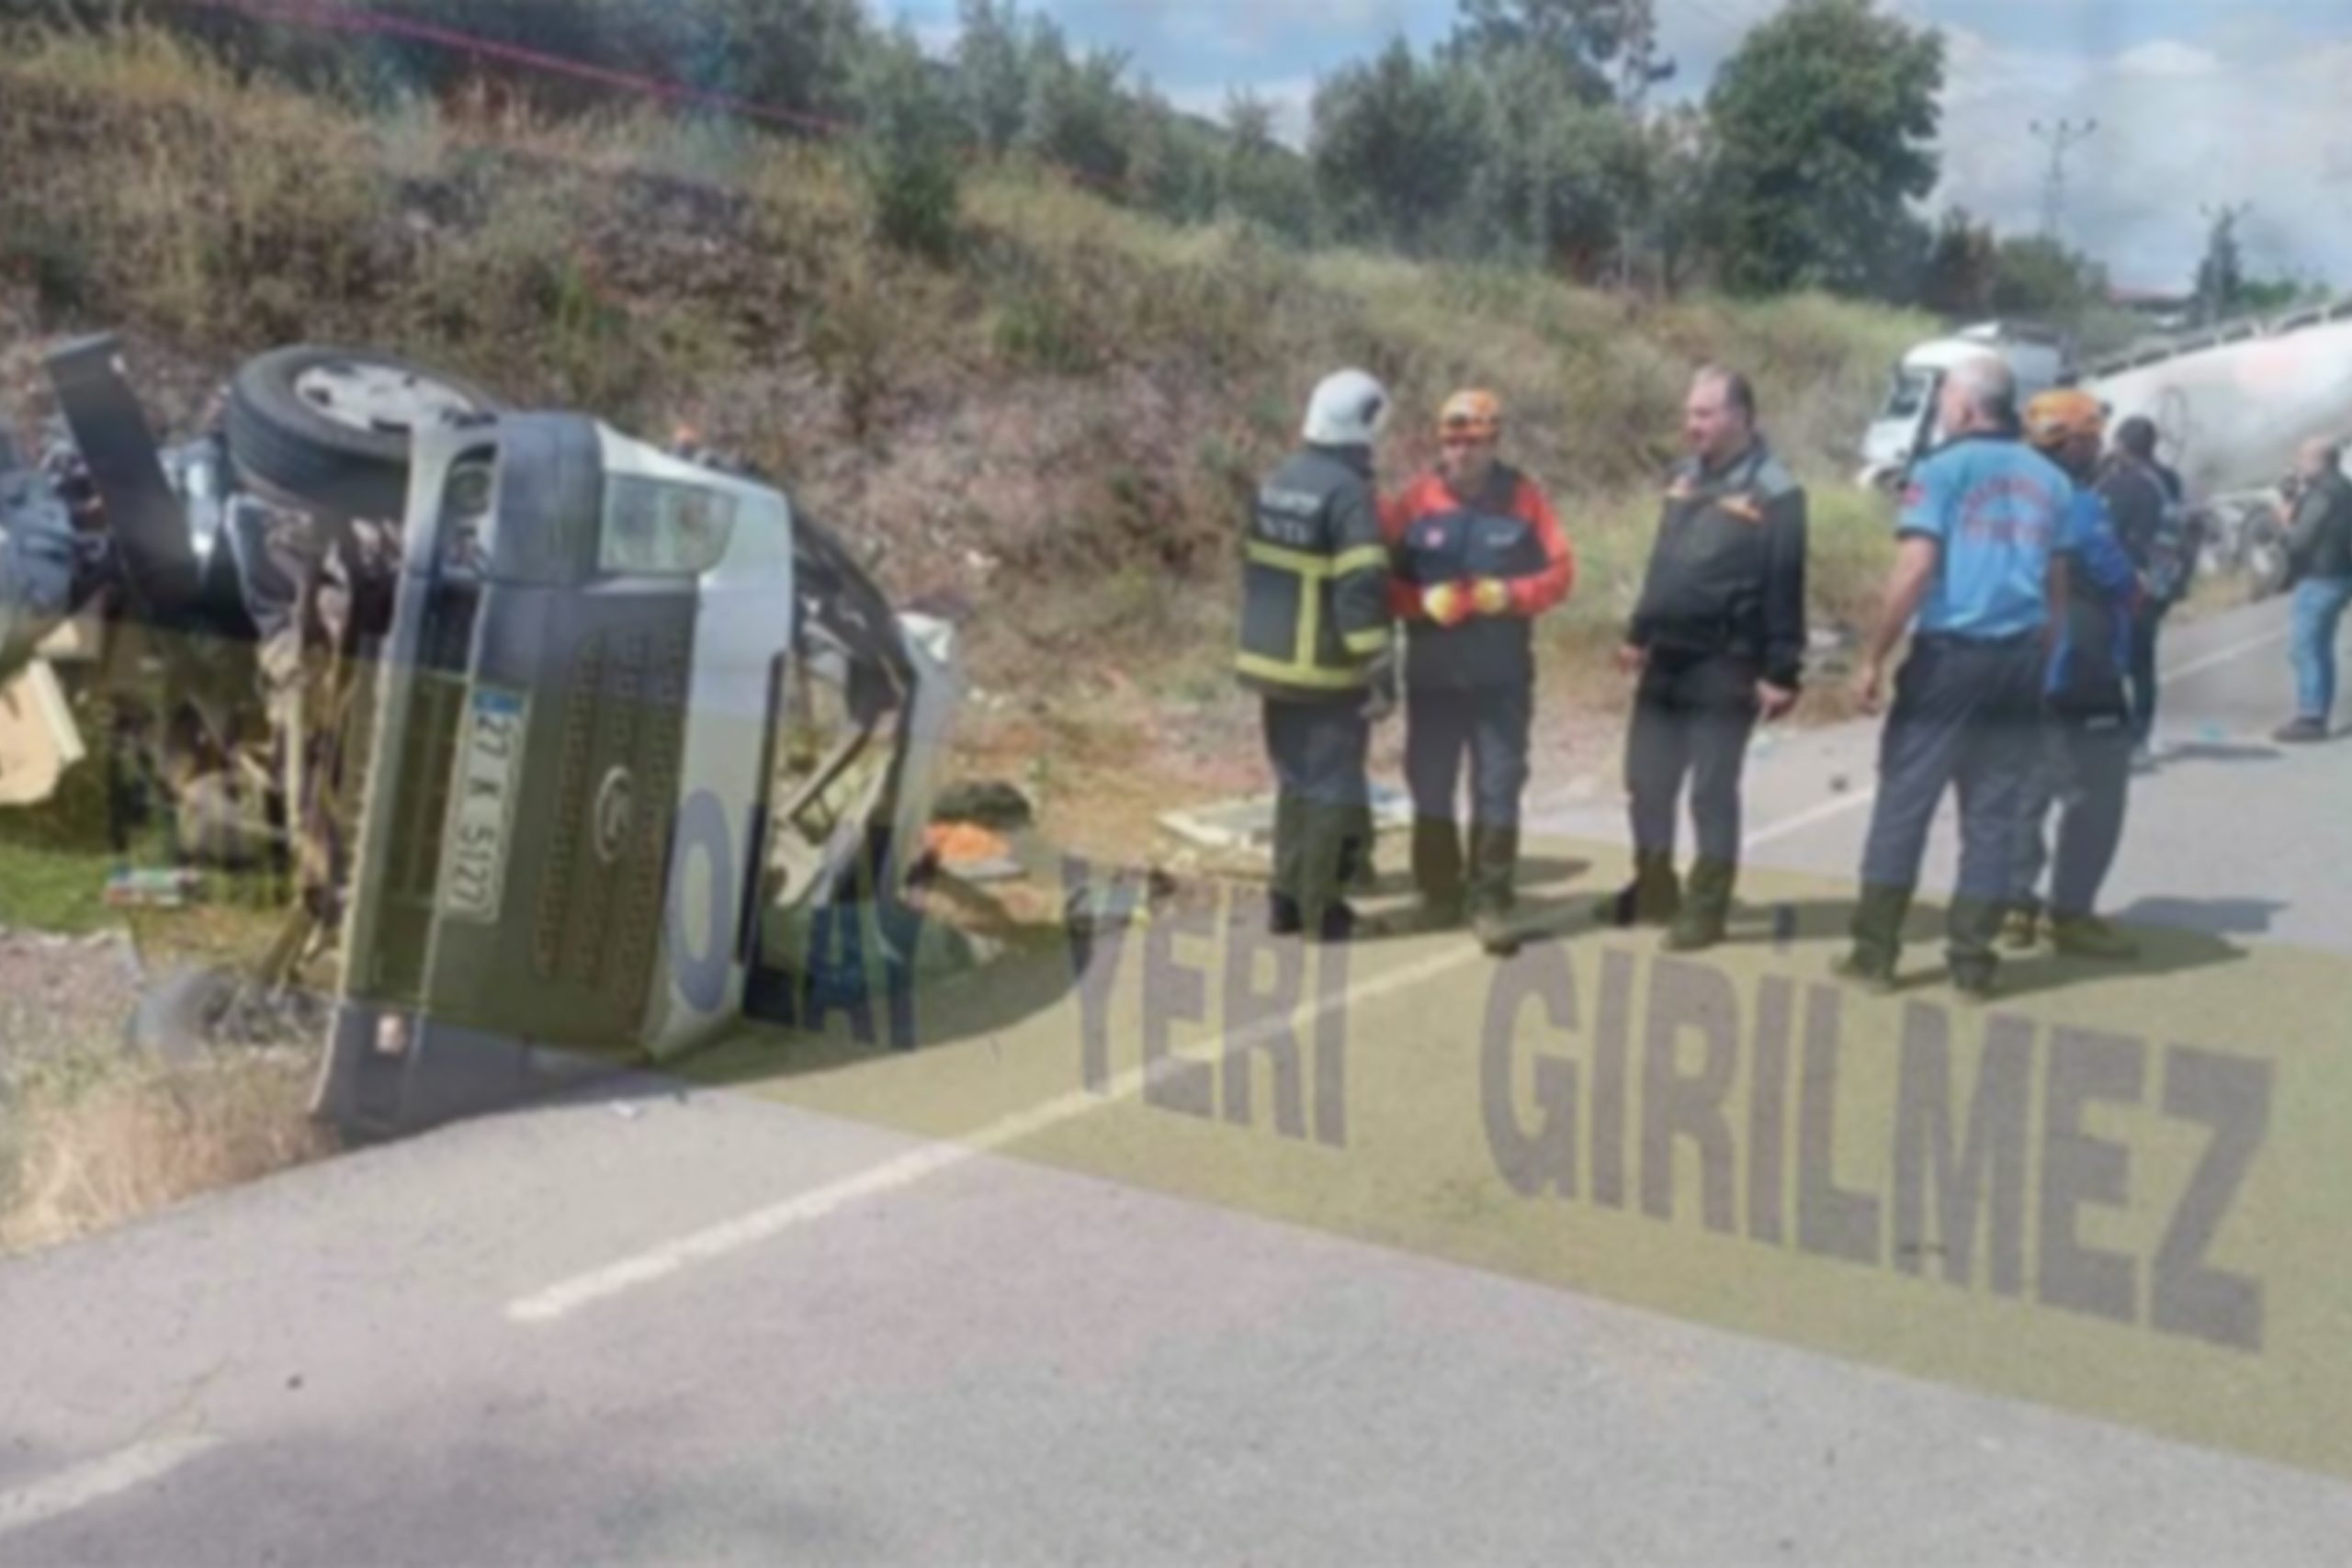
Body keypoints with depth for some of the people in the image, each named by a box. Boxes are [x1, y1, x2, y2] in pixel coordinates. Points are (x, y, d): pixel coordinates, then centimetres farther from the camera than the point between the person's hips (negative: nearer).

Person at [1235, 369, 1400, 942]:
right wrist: (1381, 668, -21)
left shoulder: (1278, 480, 7)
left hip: (1270, 659, 8)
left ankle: (1286, 899, 23)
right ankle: (1320, 913, 8)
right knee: (1331, 786, 3)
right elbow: (1362, 590, -23)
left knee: (1295, 780, 19)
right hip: (1326, 669, -7)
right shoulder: (1350, 492, -18)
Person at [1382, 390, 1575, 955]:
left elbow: (1560, 570, -2)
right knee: (1431, 787, 9)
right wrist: (1424, 601, -18)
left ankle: (1490, 903, 8)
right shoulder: (1415, 501, -2)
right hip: (1431, 674, 1)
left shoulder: (1523, 498, -1)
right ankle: (1440, 896, 24)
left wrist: (1510, 596, -18)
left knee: (1498, 788, 1)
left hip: (1503, 676, -1)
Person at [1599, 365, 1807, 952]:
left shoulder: (1773, 494, -12)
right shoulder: (1684, 477, 12)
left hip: (1723, 669, -7)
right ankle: (1653, 889, 28)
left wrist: (1780, 672, -17)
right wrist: (1638, 635, 19)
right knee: (1647, 782, 12)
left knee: (1711, 793, 1)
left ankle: (1706, 908, 12)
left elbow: (1785, 591, -15)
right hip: (1664, 663, 7)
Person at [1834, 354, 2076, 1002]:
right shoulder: (2052, 481, 11)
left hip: (1950, 653, -4)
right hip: (2020, 659, 5)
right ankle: (1972, 961, 10)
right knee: (1993, 814, 8)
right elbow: (2059, 584, 12)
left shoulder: (1943, 469, -5)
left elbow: (1915, 569, -13)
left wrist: (1874, 655, -10)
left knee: (1904, 802, 3)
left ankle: (1875, 952, 5)